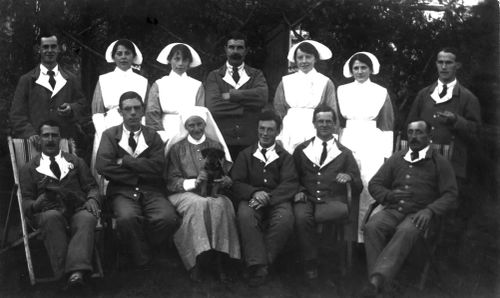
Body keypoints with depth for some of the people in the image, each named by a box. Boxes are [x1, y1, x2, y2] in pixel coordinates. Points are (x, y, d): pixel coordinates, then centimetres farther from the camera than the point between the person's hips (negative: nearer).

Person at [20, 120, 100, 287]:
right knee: (51, 217, -39)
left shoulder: (76, 162, 26)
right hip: (48, 211, -1)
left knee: (87, 219, -36)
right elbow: (26, 201, 12)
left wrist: (92, 199, -5)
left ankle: (77, 271, -52)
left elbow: (91, 187, 19)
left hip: (78, 208, 1)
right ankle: (64, 272, -42)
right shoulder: (29, 168, 21)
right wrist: (35, 204, -13)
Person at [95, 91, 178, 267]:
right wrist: (138, 175, -5)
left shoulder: (153, 136, 14)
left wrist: (124, 161, -5)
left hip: (151, 191, 1)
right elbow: (103, 166, -4)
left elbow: (157, 167, -2)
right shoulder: (110, 135, 12)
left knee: (168, 218, -30)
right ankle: (142, 261, -10)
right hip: (122, 191, -1)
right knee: (127, 218, -36)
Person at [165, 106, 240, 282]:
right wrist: (194, 182, -14)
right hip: (185, 194, -1)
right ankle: (196, 262, -35)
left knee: (220, 204, -35)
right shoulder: (177, 147, 12)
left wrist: (226, 181, -12)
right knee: (198, 204, -37)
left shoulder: (216, 146, 17)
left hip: (213, 192, 1)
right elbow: (171, 182, 3)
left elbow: (227, 176, 13)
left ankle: (222, 259, -35)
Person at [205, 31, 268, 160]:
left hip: (251, 143, 1)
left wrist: (231, 95, -8)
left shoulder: (256, 75, 11)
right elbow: (213, 106, -8)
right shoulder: (214, 76, 9)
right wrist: (246, 107, -7)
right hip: (222, 142, 0)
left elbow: (262, 97, -10)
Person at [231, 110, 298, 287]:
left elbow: (290, 185, 1)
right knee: (245, 215, -36)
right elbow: (236, 183, 7)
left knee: (285, 219, -34)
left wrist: (268, 197, -17)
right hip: (251, 199, 0)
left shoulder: (285, 157, 16)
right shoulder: (245, 155, 18)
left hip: (277, 200, 0)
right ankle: (258, 265, -36)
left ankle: (260, 265, -24)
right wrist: (254, 192, -16)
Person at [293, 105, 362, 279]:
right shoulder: (301, 150, 19)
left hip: (333, 201, 0)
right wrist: (299, 191, -4)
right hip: (307, 199, 0)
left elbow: (358, 188, 14)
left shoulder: (345, 154, 18)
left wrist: (350, 178, -10)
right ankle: (310, 265, -21)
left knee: (342, 211, -37)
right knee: (302, 217, -36)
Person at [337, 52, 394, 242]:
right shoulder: (342, 90, 10)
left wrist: (387, 153, 0)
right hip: (347, 143, 1)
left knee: (369, 189, -7)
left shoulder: (381, 92, 6)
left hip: (372, 145, -1)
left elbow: (387, 124, 6)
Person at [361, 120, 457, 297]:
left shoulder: (440, 162, 11)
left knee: (405, 232, -39)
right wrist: (389, 195, -1)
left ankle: (377, 280, -52)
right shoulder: (397, 158, 22)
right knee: (372, 227, -32)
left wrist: (429, 210, -16)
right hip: (393, 210, 3)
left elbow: (450, 195, 3)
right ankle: (377, 282, -39)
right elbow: (374, 184, 22)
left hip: (420, 214, -3)